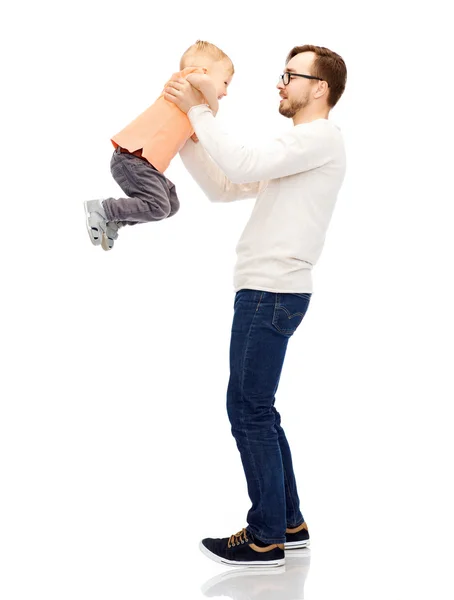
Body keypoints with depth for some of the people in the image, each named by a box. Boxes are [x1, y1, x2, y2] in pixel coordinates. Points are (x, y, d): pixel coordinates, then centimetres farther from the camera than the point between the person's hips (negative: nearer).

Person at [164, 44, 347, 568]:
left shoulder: (321, 137, -7)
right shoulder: (297, 148, 24)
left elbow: (243, 164, -21)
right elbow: (223, 188, 21)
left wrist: (199, 111, -10)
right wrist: (187, 136, 13)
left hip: (272, 293, -10)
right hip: (265, 292, 10)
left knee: (249, 410, -7)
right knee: (256, 411, 14)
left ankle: (266, 538, 1)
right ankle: (289, 523, 22)